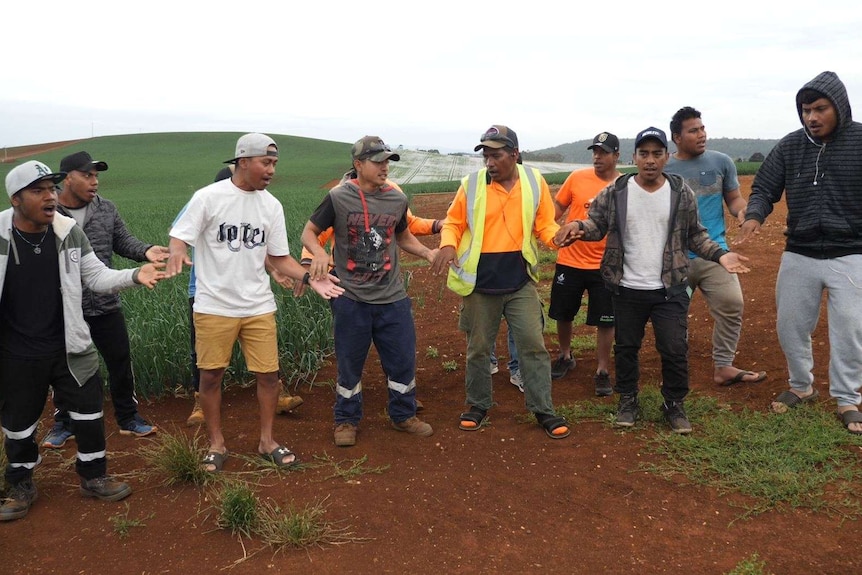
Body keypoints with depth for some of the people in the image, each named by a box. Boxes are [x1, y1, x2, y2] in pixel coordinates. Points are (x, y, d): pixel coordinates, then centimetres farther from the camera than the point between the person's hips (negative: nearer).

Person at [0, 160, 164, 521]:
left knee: (89, 413, 11)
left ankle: (94, 477, 32)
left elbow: (97, 277, -2)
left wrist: (134, 276, -19)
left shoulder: (69, 231, -7)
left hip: (68, 348, 2)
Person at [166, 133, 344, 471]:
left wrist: (309, 277, -8)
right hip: (214, 306, -3)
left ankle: (267, 441, 23)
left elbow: (278, 257, 7)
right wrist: (177, 252, -33)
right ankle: (216, 444, 24)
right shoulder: (209, 197, -9)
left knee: (268, 373, 5)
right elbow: (179, 237, -9)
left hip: (259, 306, 3)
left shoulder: (272, 206, 3)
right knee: (211, 375, 6)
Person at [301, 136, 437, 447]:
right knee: (349, 363, 9)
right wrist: (319, 253, -23)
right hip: (351, 298, -3)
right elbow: (309, 232, -1)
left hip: (393, 298, 3)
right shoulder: (338, 198, -8)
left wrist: (427, 252, 1)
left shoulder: (397, 200, 3)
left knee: (403, 359, 10)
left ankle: (403, 415, 31)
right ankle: (346, 420, 28)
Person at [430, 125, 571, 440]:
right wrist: (448, 245, -18)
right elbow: (453, 222, 3)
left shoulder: (535, 181, -2)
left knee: (533, 345, 2)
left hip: (521, 282, 0)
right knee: (478, 348, 12)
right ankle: (479, 405, 30)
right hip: (479, 283, 0)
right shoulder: (472, 183, -5)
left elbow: (544, 223, 3)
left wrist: (556, 235, -19)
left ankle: (543, 410, 15)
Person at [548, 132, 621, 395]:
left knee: (605, 321, 2)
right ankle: (565, 357, 38)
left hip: (605, 266, -2)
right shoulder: (577, 178, -2)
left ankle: (602, 372, 17)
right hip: (569, 260, 2)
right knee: (563, 313, 15)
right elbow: (557, 208, 6)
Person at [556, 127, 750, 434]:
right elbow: (597, 225, 3)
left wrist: (720, 254, -8)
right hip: (627, 290, 1)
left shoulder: (682, 193, -1)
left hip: (671, 290, 0)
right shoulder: (615, 192, -4)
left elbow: (695, 234, 7)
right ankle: (627, 400, 32)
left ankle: (674, 404, 22)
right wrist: (578, 226, -19)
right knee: (626, 347, 13)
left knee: (675, 349, 2)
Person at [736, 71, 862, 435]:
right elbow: (764, 189, 2)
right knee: (790, 326, 10)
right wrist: (754, 215, -20)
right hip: (798, 255, 3)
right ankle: (802, 386, 32)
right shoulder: (790, 146, 1)